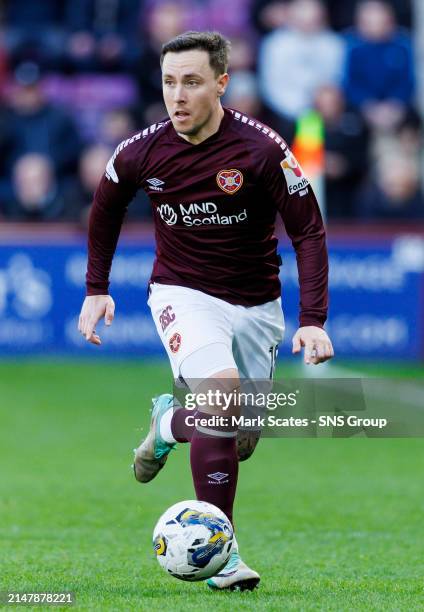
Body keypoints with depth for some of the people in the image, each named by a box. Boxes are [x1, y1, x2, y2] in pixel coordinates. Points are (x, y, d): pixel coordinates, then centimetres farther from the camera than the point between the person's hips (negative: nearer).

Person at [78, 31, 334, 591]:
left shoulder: (262, 150, -18)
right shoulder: (141, 153, -10)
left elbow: (309, 233, -12)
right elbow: (106, 210, 13)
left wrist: (313, 321, -21)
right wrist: (96, 288, 13)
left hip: (255, 303, 1)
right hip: (183, 293, -1)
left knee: (239, 444, 6)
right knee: (221, 395, -28)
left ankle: (170, 421, 40)